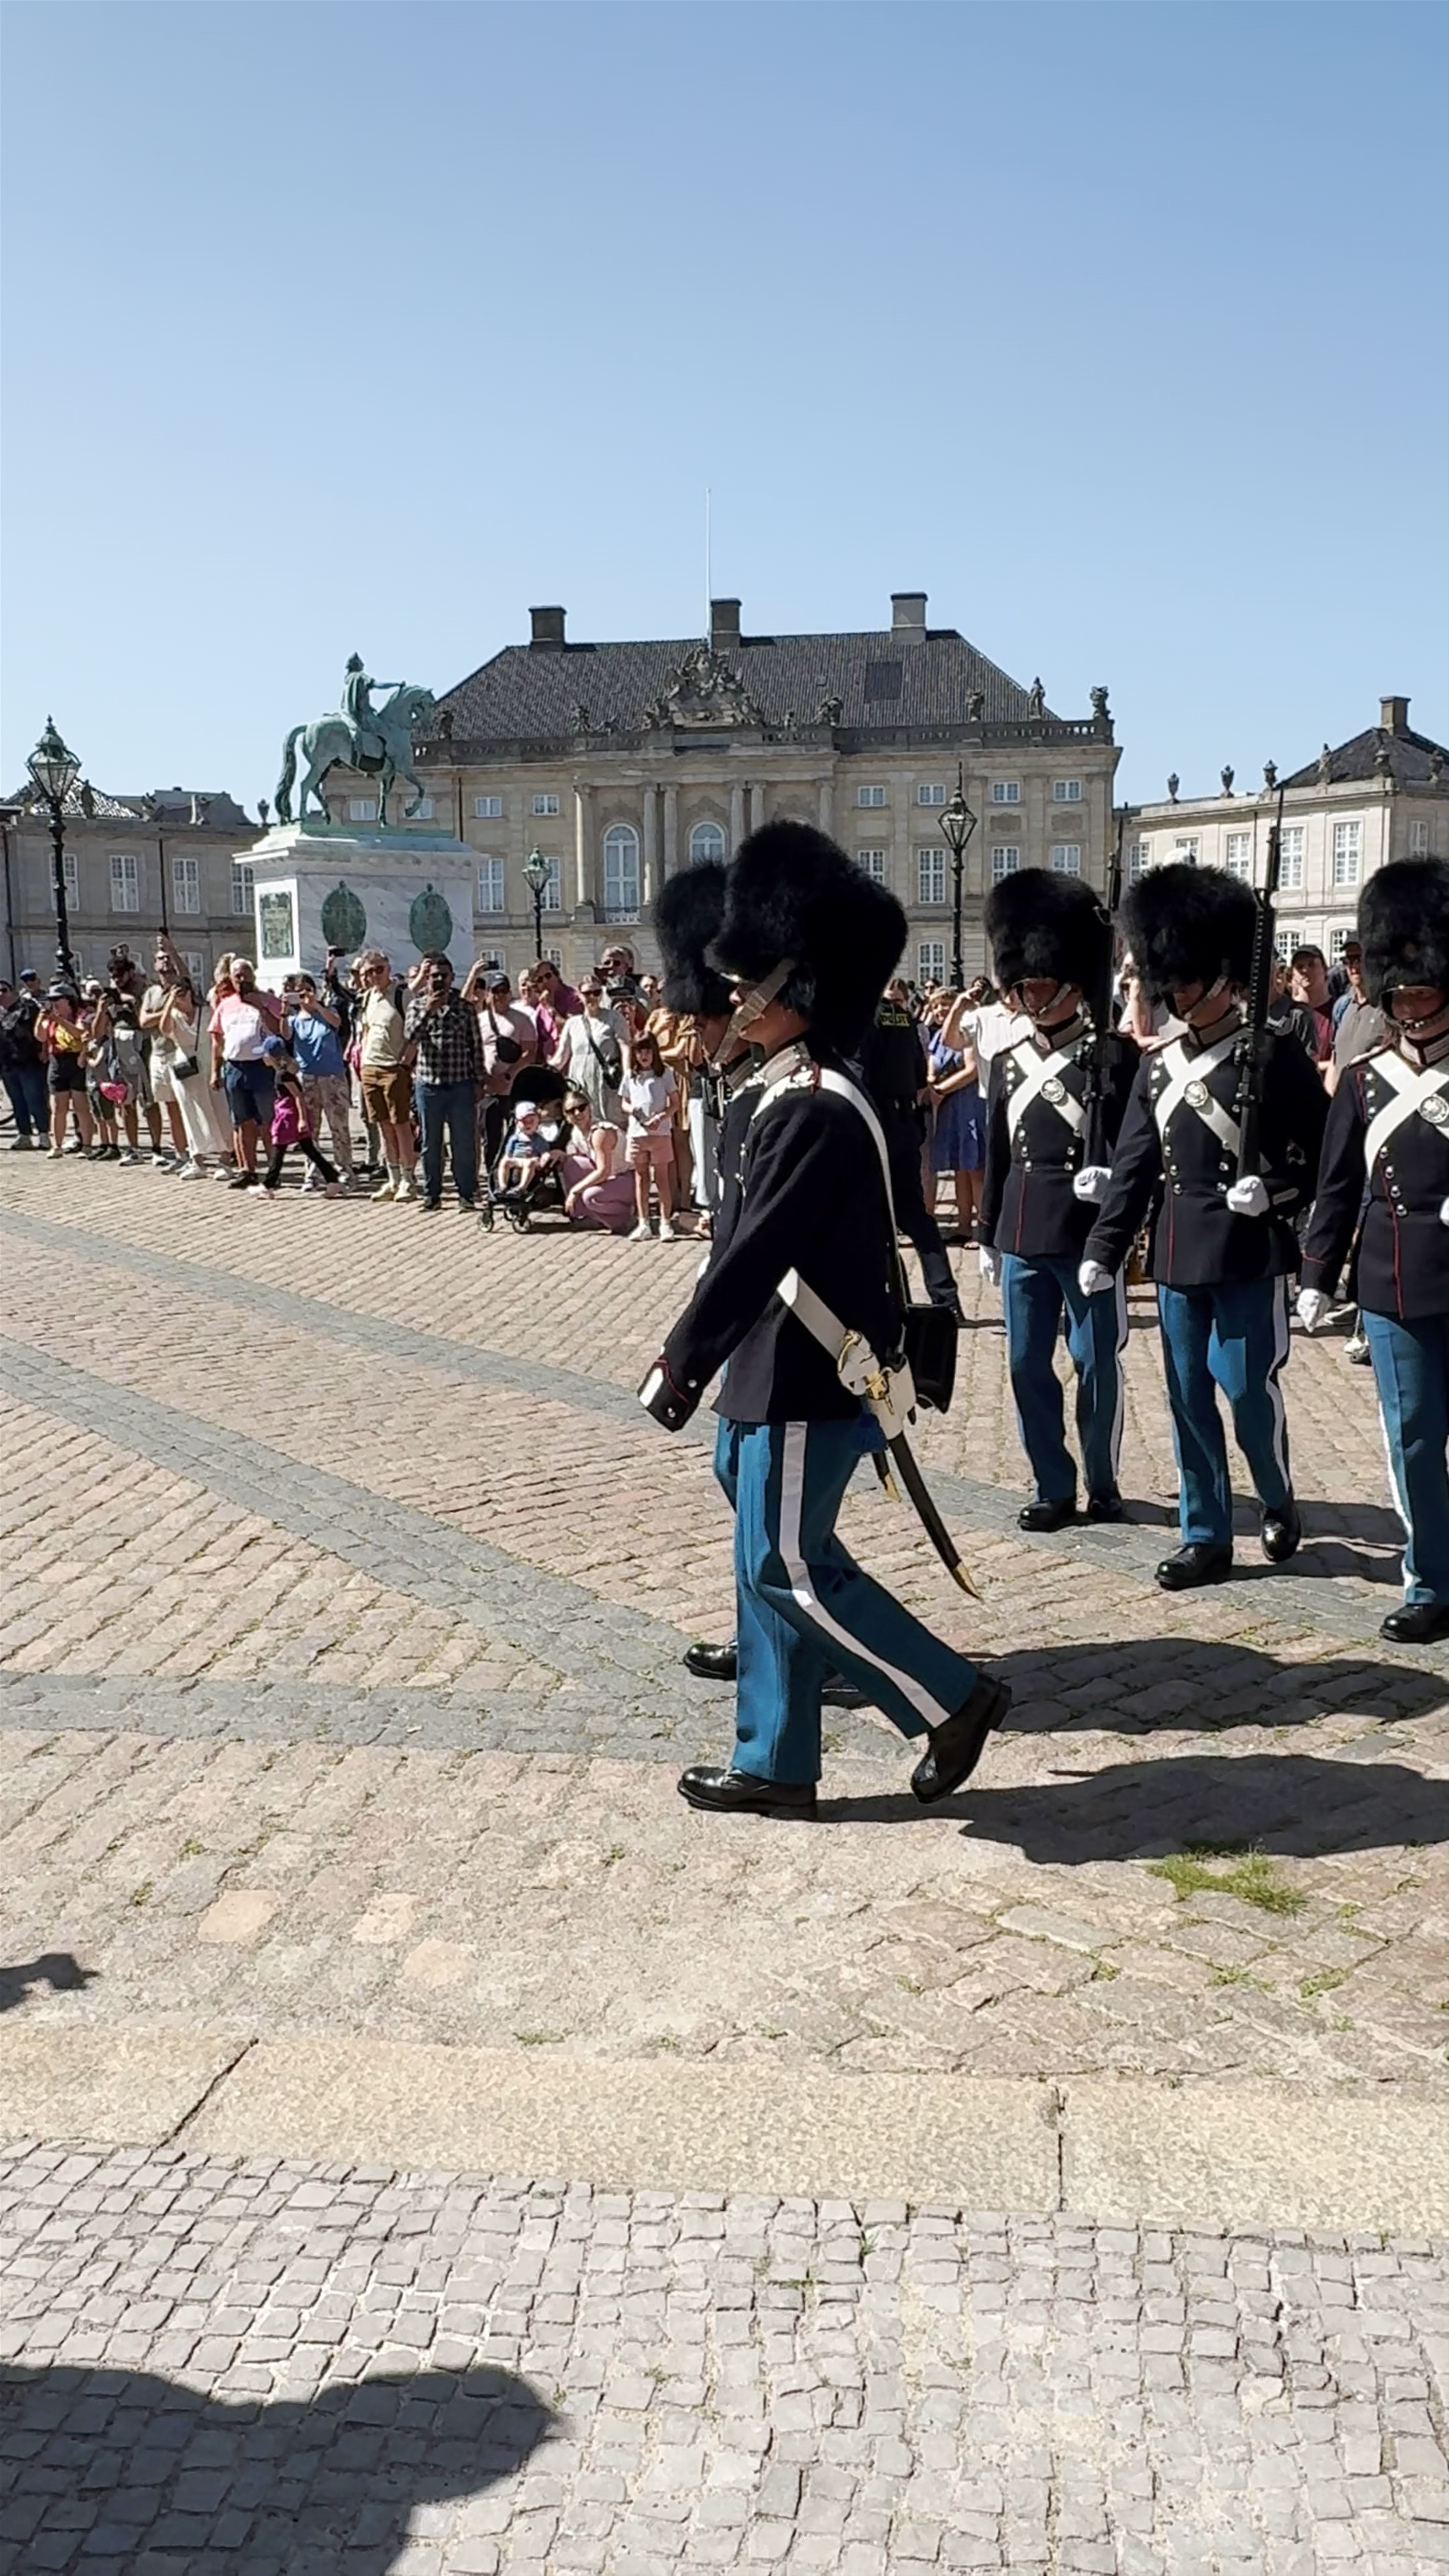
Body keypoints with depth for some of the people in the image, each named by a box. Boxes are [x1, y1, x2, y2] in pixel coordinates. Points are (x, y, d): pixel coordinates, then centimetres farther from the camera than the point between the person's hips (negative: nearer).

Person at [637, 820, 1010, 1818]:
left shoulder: (811, 1110, -21)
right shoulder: (808, 1093, 11)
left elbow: (757, 1250, -23)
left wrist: (680, 1362, -18)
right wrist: (704, 1353, 21)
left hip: (807, 1384, -10)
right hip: (790, 1372, 10)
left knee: (790, 1569, -1)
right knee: (774, 1565, 13)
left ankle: (954, 1698, 10)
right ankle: (774, 1765, 22)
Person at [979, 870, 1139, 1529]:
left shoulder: (1114, 1058, -6)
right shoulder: (1008, 1064, 9)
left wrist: (1114, 1179, -27)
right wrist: (988, 1237, 16)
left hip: (1088, 1235, -5)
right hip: (1022, 1238, 5)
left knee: (1095, 1362, 5)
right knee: (1027, 1364, 8)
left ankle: (1102, 1483, 21)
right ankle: (1053, 1487, 20)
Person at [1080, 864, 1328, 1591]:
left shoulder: (1275, 1056, -5)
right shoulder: (1158, 1068, 8)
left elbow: (1330, 1150, -4)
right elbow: (1132, 1169, 9)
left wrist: (1276, 1190, -20)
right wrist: (1103, 1249, 3)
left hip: (1249, 1251, -5)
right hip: (1177, 1253, 5)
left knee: (1249, 1387, -1)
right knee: (1189, 1396, 8)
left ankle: (1278, 1502, 26)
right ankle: (1205, 1536, 18)